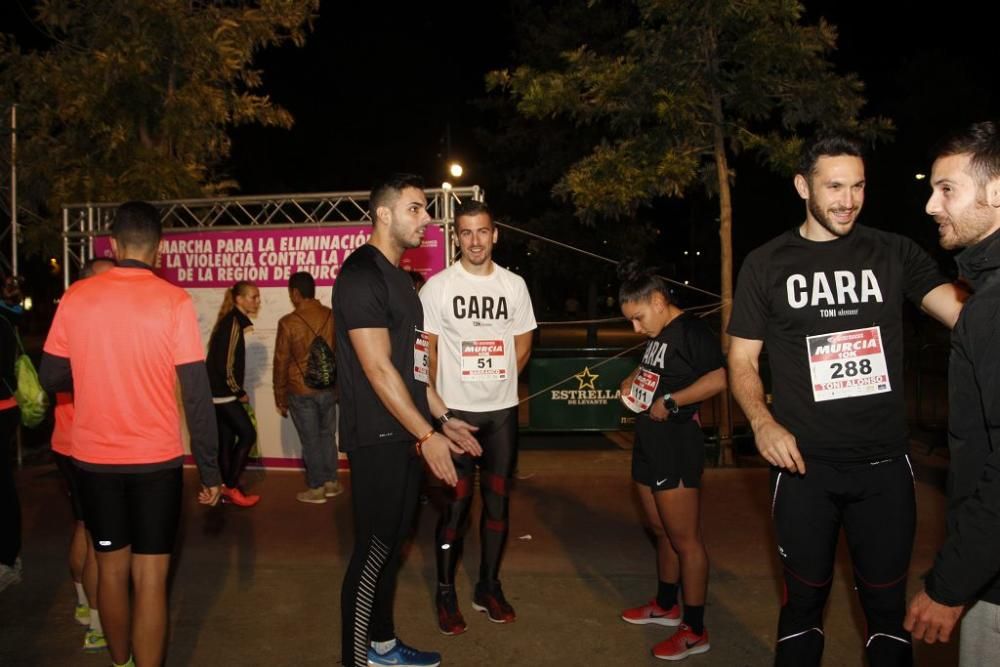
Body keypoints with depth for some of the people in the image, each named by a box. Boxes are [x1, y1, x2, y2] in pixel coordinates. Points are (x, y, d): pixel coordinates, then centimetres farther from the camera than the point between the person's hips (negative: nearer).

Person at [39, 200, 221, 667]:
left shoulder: (76, 296, -3)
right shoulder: (174, 301, -11)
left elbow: (51, 378, 4)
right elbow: (196, 394, -13)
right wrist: (209, 469, -7)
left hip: (93, 457, 3)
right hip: (156, 459, -3)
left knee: (112, 569, 19)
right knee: (150, 578, 4)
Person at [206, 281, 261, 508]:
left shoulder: (232, 321, 13)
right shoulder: (233, 322, -16)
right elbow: (226, 363, -21)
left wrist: (236, 391, 13)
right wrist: (239, 392, -10)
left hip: (219, 392, 9)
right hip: (224, 392, -9)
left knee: (227, 440, 12)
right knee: (248, 434, -4)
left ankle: (227, 488, 18)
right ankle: (230, 487, 3)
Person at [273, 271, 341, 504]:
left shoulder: (288, 322, -13)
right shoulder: (332, 317, -3)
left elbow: (281, 362, -7)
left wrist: (280, 397, 4)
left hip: (301, 392, -4)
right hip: (329, 388, 4)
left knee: (310, 440, 6)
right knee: (327, 435, 17)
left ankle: (316, 489, 16)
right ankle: (331, 482, 26)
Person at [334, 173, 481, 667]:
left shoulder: (397, 276, 15)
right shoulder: (362, 274, -15)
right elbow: (377, 368, -20)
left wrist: (444, 418, 16)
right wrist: (426, 434, -19)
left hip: (405, 434, 9)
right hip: (377, 439, -9)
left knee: (391, 544, 17)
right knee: (374, 549, 0)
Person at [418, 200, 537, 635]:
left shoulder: (514, 285, 5)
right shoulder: (438, 286, -4)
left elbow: (522, 347, 12)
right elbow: (427, 350, -2)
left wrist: (496, 384, 6)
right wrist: (440, 403, -2)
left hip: (503, 411, 3)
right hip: (456, 411, -3)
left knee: (498, 499, 10)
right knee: (457, 502, 0)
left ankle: (489, 587, 25)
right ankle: (445, 594, 16)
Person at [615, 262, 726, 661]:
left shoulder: (691, 331, -15)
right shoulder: (658, 336, 13)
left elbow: (718, 378, -29)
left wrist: (671, 402, -23)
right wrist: (634, 381, 12)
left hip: (677, 444, -10)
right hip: (650, 443, 10)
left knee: (685, 538, 0)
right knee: (661, 531, 20)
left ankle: (695, 631, 11)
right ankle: (666, 606, 36)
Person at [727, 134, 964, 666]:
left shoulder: (894, 254, 4)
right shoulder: (766, 264, 1)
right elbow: (741, 361, 2)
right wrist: (762, 421, -16)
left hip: (885, 464, 1)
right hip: (805, 464, -1)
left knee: (886, 603, 13)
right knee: (804, 600, 12)